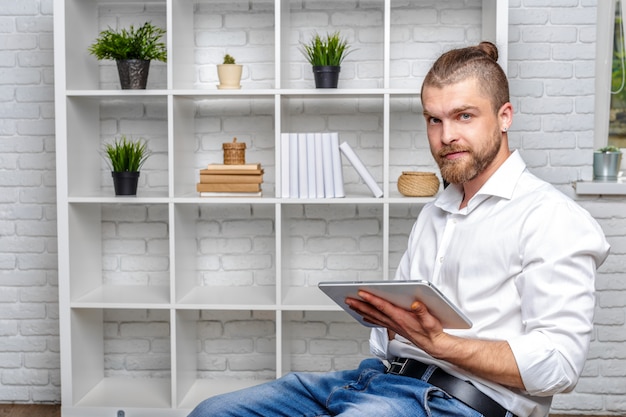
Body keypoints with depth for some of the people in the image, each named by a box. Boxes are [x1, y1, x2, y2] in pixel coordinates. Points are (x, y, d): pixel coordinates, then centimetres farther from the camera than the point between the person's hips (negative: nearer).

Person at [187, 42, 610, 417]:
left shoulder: (551, 217, -5)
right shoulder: (434, 213, 23)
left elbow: (558, 365, -14)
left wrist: (434, 341, -20)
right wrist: (386, 316, 2)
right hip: (378, 375, 8)